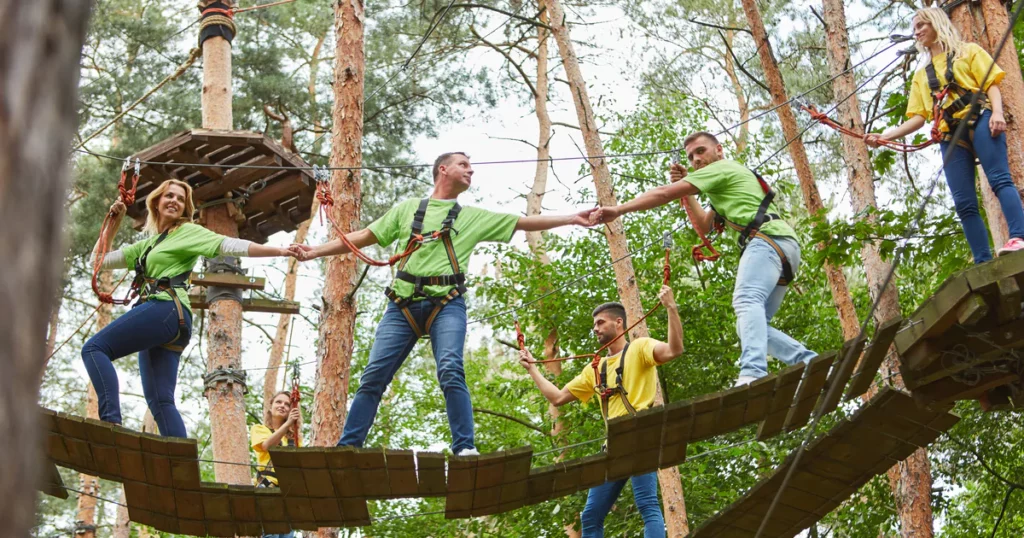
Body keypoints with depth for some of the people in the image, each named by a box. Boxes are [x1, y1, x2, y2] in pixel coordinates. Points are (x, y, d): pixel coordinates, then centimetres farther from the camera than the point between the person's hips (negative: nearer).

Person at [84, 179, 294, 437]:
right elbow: (100, 259, 30)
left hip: (166, 309, -7)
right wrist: (114, 221, 23)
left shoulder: (188, 232, 9)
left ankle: (111, 421, -29)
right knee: (160, 402, -3)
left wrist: (279, 250, -13)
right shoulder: (148, 244, 29)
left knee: (95, 348, -16)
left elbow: (230, 246, -2)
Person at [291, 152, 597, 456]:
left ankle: (465, 448, -23)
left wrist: (572, 219, 11)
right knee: (373, 376, -5)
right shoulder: (406, 209, 22)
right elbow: (365, 236, 21)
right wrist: (315, 251, 15)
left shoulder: (474, 217, 21)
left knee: (450, 371, -22)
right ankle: (347, 447, 0)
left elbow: (523, 223, 18)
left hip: (446, 304, -1)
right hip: (403, 304, 1)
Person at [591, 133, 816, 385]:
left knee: (746, 301, -31)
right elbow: (704, 226, 37)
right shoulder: (725, 185, 37)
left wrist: (618, 210, 5)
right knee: (752, 325, 7)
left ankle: (752, 373, -53)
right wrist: (686, 192, 27)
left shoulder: (720, 168, 7)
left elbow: (664, 193, 1)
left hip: (767, 239, -10)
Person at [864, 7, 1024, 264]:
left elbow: (992, 84, 5)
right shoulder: (922, 75, 27)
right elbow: (919, 117, 18)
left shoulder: (968, 51, 17)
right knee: (964, 202, -8)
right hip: (950, 136, 4)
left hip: (979, 121, -4)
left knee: (999, 179, -23)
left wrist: (997, 112, -15)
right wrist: (886, 136, 3)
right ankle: (984, 265, -12)